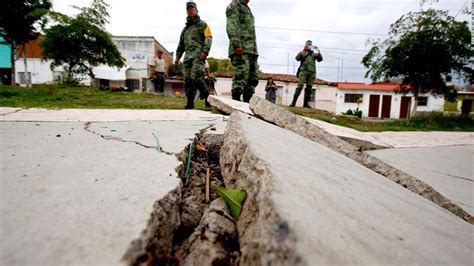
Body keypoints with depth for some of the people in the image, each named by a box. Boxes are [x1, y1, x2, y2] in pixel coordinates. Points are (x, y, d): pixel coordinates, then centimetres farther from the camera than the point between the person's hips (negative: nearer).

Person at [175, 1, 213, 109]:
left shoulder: (202, 24, 12)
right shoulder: (185, 29, 29)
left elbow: (208, 39, -3)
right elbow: (181, 44, 29)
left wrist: (205, 51, -17)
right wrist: (178, 56, 18)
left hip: (198, 55, -6)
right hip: (187, 56, 6)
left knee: (196, 77, -22)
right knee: (188, 80, -1)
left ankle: (207, 97, -12)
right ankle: (190, 103, 2)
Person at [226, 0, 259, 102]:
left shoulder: (248, 9, 31)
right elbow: (231, 26, -11)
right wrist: (237, 45, -24)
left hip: (252, 50, 9)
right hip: (240, 50, -8)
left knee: (252, 79, 4)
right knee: (241, 76, -16)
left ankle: (247, 104, 7)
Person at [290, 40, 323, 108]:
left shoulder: (314, 53, 22)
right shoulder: (302, 52, 14)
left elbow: (320, 59, 10)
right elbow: (297, 58, -4)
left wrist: (318, 53, -8)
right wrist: (303, 51, -16)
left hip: (312, 72, 4)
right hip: (303, 71, -4)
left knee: (309, 88, 0)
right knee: (300, 86, -15)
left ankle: (306, 103, 3)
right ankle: (293, 102, -19)